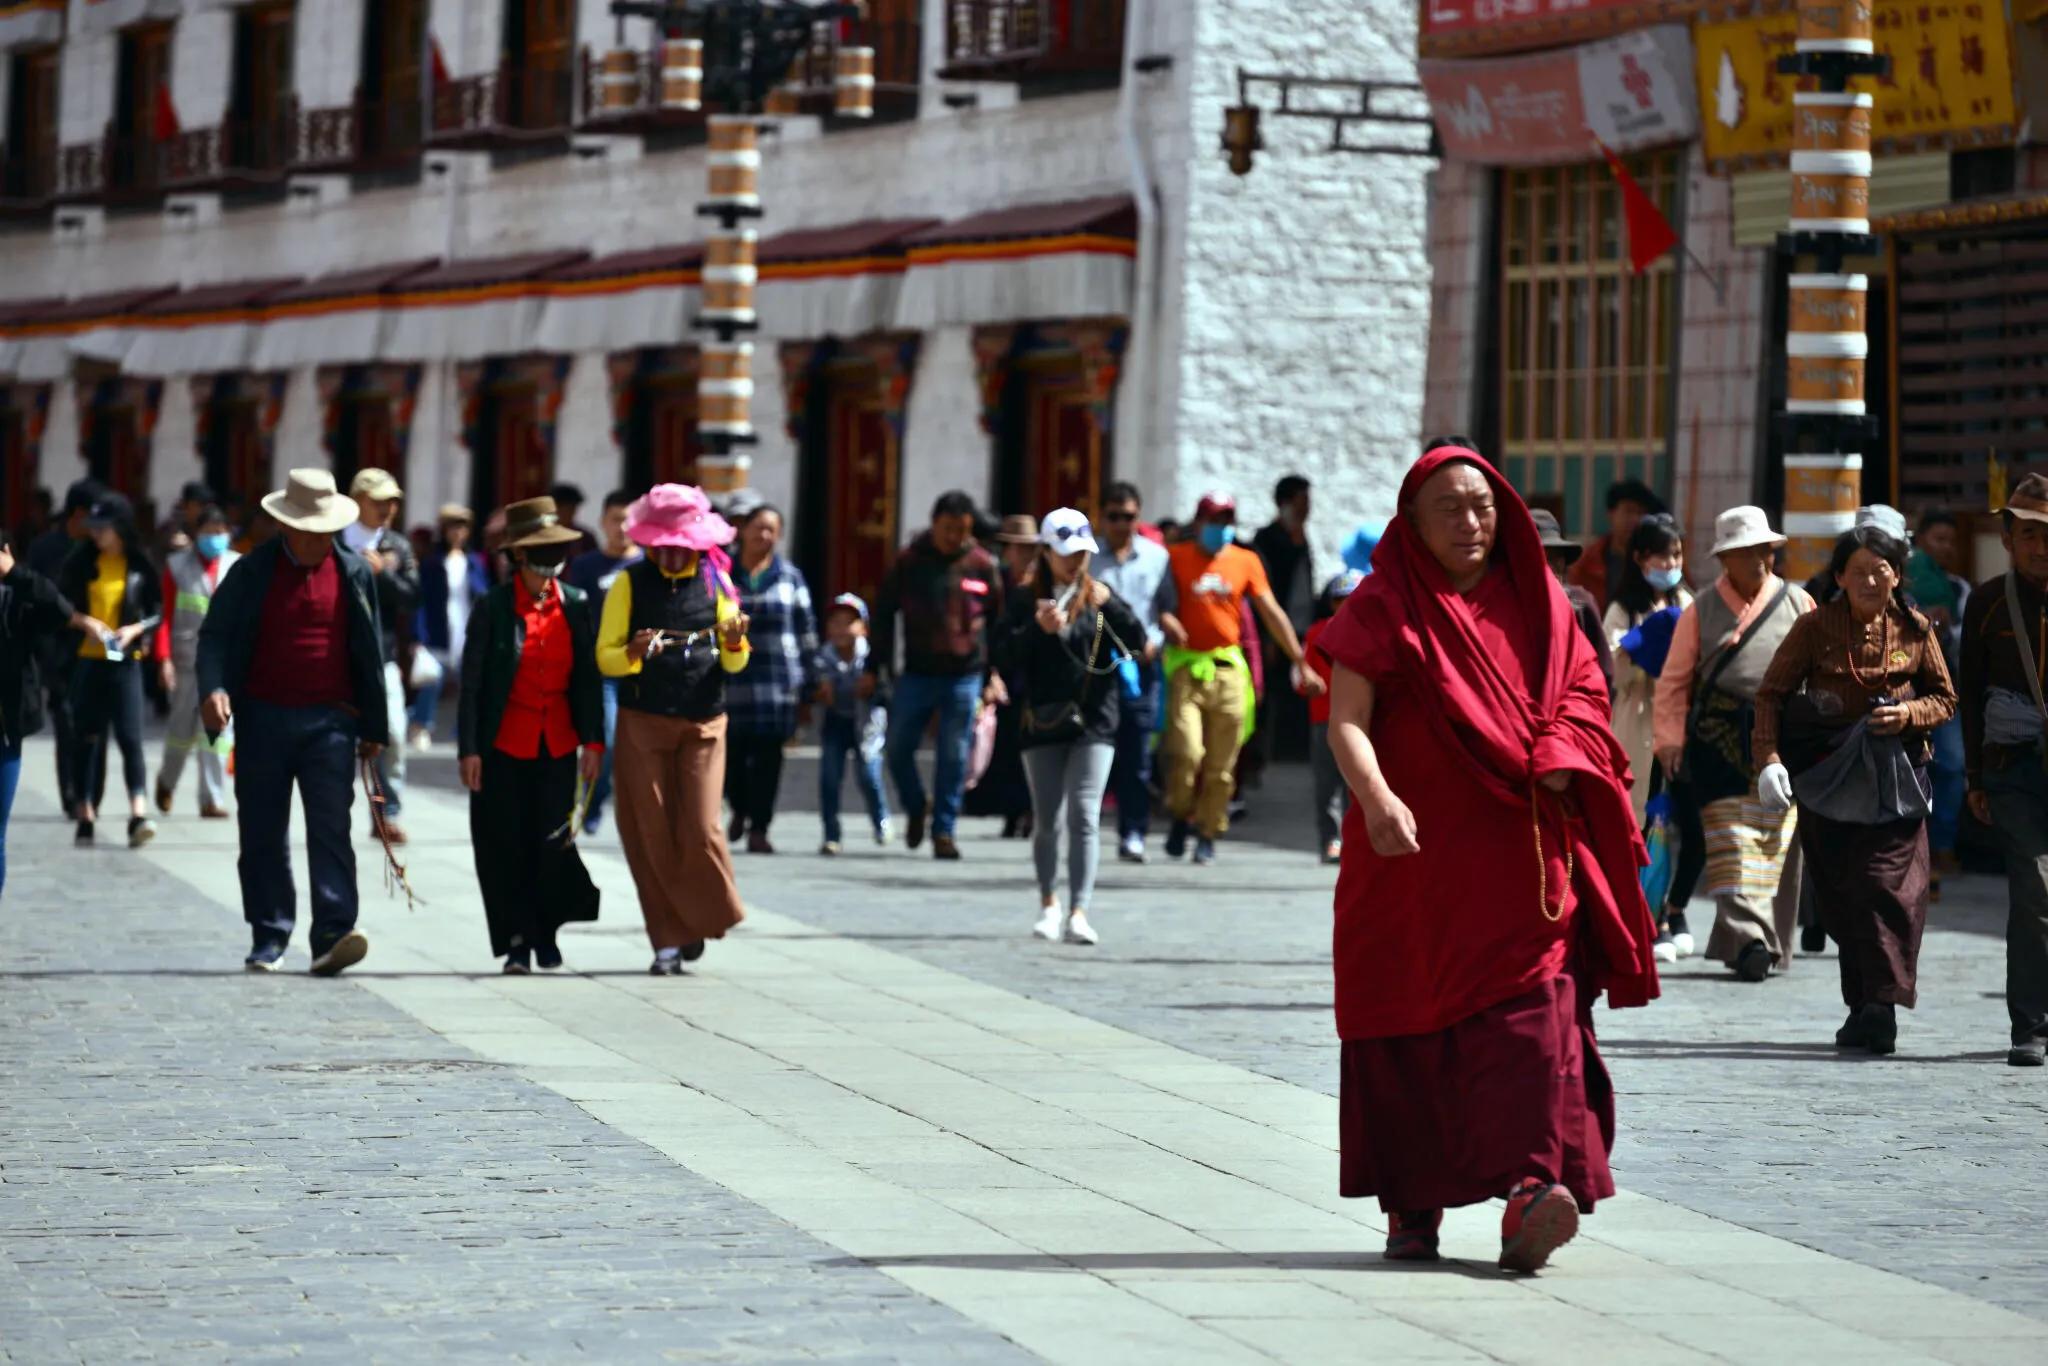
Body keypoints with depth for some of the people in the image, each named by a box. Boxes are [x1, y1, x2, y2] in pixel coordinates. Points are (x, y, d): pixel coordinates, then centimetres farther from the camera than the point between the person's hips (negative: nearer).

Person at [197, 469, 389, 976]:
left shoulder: (354, 573, 6)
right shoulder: (253, 572, 2)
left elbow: (371, 651, 11)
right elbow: (215, 634, 1)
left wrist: (374, 726, 11)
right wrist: (213, 689, -19)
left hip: (330, 720, 0)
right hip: (263, 719, 0)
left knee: (330, 828, -11)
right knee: (263, 834, 6)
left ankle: (333, 935, -18)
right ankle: (269, 936, 16)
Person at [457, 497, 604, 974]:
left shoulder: (577, 607, 3)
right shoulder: (494, 608, -5)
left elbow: (589, 679, 8)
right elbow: (471, 682, -4)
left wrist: (592, 741, 3)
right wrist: (469, 749, -8)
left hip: (558, 744, 2)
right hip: (505, 744, -2)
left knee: (554, 841, 1)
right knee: (507, 845, 0)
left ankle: (546, 935, 19)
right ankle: (518, 940, 9)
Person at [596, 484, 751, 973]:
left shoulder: (714, 581, 5)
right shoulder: (631, 583, 1)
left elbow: (734, 664, 7)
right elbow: (604, 657, -2)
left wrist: (735, 643, -15)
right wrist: (633, 654, -23)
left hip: (703, 724, 0)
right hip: (643, 724, 0)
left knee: (699, 830, -7)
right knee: (653, 835, -1)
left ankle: (703, 920, 17)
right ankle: (669, 940, 7)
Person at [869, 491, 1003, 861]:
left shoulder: (982, 565, 1)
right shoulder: (909, 562, 1)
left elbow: (997, 621, 10)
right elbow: (884, 614, 7)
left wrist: (995, 674, 7)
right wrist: (875, 668, 4)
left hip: (964, 677, -1)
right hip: (916, 674, 1)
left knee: (954, 757, 1)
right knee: (898, 748, 2)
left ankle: (944, 830, 9)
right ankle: (916, 808, 27)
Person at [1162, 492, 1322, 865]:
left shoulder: (1246, 561, 8)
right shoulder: (1177, 558, 2)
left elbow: (1272, 613, 10)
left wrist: (1301, 663, 8)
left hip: (1229, 670, 2)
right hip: (1187, 668, -2)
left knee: (1221, 764, 2)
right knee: (1186, 753, -14)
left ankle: (1208, 834, 14)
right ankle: (1181, 817, 10)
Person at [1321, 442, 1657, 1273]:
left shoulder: (1534, 603, 12)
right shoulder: (1384, 609, 1)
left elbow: (1584, 692, 11)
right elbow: (1346, 720, -10)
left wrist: (1559, 758, -11)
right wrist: (1376, 797, -30)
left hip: (1520, 855, 2)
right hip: (1415, 854, -2)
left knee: (1530, 1016, -13)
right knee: (1409, 1025, 3)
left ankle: (1530, 1190, -24)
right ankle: (1411, 1207, 15)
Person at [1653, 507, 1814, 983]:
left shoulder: (1797, 604, 11)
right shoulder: (1702, 610, 9)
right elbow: (1674, 681, 10)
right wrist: (1670, 737, -1)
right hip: (1720, 741, -1)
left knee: (1775, 841, 0)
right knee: (1732, 841, -11)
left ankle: (1769, 938, 5)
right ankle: (1746, 938, -17)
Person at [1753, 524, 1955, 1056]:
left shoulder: (1915, 631, 3)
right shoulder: (1814, 628, 0)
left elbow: (1945, 699, 12)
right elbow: (1771, 693, 1)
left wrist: (1907, 713, -10)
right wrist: (1769, 757, -13)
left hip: (1894, 778, -1)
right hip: (1828, 772, 1)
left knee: (1887, 883, -12)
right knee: (1838, 896, 2)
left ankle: (1882, 1004, -10)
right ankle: (1862, 1005, 12)